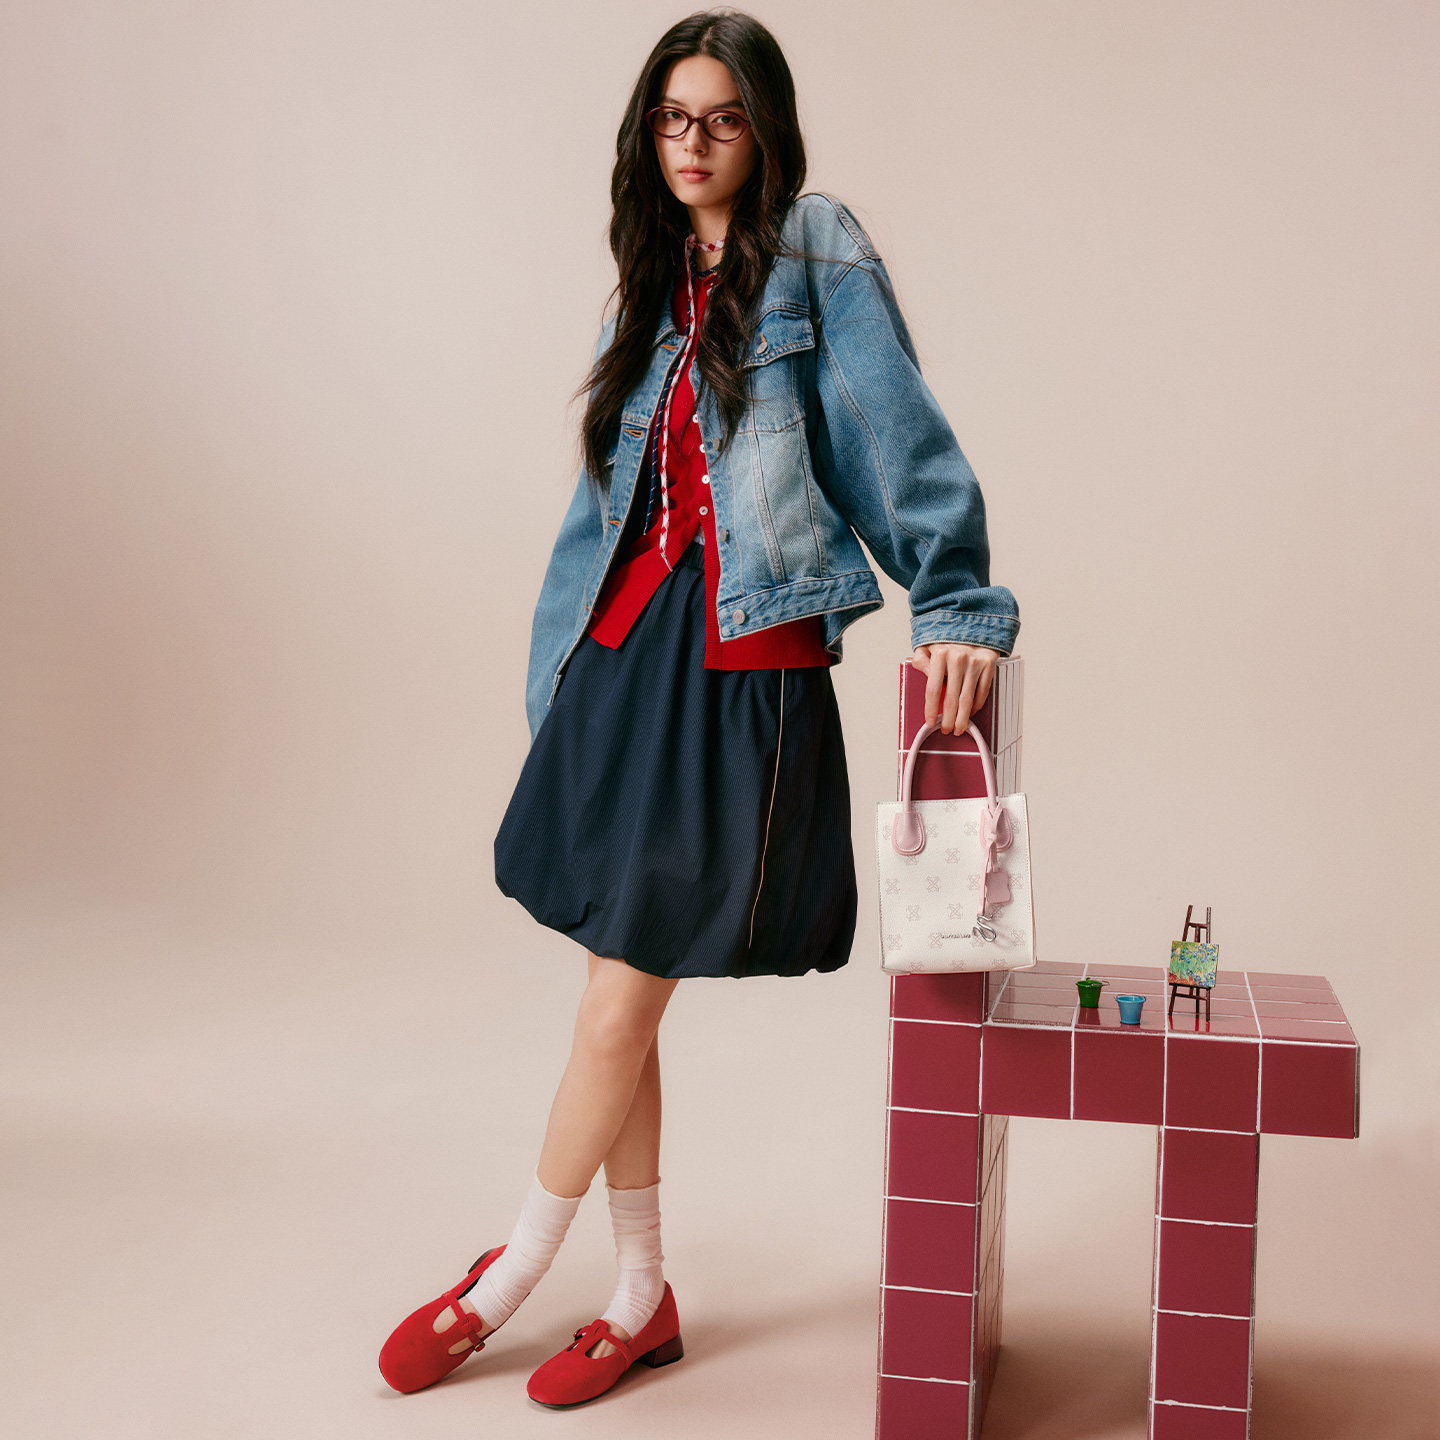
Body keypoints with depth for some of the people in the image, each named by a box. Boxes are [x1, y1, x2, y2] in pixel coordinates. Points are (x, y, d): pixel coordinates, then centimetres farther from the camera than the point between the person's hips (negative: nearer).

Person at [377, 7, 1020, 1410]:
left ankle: (507, 1279, 19)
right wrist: (556, 676, 13)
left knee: (621, 1008, 0)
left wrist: (957, 603, -20)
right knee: (618, 1005, 9)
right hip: (624, 652, 7)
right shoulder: (654, 289, 17)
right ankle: (641, 1299, 24)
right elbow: (604, 499, 17)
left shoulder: (816, 254, -1)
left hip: (745, 674, -6)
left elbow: (900, 439, -10)